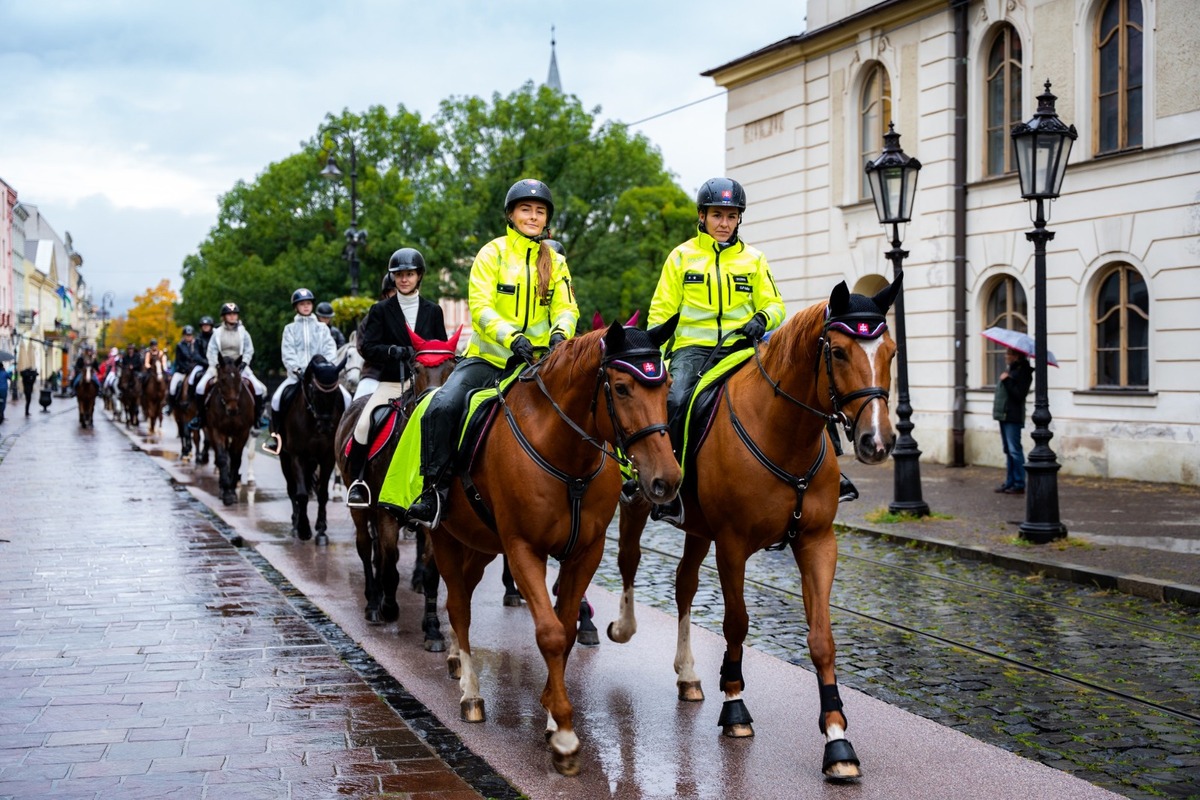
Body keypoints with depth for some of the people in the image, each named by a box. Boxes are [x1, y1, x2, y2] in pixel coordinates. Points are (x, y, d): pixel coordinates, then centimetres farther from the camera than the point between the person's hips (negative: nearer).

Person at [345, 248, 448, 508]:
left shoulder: (433, 311, 13)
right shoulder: (381, 310, 8)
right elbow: (368, 348, -2)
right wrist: (395, 351, -20)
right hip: (390, 383, -1)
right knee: (363, 425, -21)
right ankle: (357, 482, -7)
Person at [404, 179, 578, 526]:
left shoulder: (555, 262, 11)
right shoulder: (492, 253, -1)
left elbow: (567, 308, 1)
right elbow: (479, 306, -12)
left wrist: (560, 332, -24)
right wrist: (511, 336, -30)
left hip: (533, 363, 3)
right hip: (487, 357, -3)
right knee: (441, 408, -25)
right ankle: (435, 489, -16)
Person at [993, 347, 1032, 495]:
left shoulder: (1023, 372, -11)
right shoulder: (1010, 370, 15)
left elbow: (1019, 395, -20)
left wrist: (1007, 381, -18)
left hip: (1013, 417, -9)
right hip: (1004, 416, 9)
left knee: (1015, 451, -8)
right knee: (1008, 451, 12)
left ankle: (1019, 485, -6)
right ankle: (1009, 482, 18)